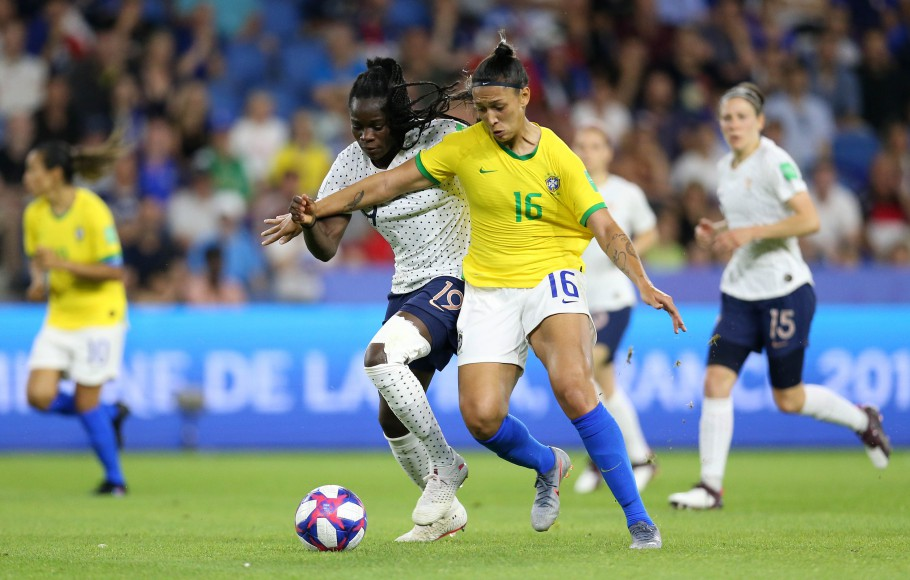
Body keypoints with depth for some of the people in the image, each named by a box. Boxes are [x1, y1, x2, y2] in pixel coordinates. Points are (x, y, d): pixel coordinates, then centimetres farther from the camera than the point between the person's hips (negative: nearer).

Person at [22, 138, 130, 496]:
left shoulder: (92, 211, -18)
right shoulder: (34, 214, 1)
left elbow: (114, 271, -17)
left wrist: (64, 264, -26)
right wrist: (38, 281, -5)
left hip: (98, 316, -6)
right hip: (59, 316, 6)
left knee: (86, 402, -5)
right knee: (40, 396, -7)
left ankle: (115, 478, 15)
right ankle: (110, 414, 20)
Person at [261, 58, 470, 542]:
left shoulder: (442, 139, -13)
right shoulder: (352, 164, 1)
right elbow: (326, 247, -4)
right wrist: (307, 223, -23)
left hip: (457, 279, -7)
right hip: (407, 288, 7)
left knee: (380, 357, -29)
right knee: (392, 419, 5)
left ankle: (444, 466, -14)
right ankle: (445, 511, 25)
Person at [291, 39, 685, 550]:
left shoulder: (559, 159, -5)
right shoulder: (466, 147, 1)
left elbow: (606, 229, -8)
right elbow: (392, 183, 7)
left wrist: (645, 286, -22)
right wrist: (318, 211, 4)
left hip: (551, 278, -3)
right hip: (489, 291, 3)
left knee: (572, 386, -30)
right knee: (481, 417, -15)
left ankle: (638, 518, -23)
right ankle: (548, 465, 21)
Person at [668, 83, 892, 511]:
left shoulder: (775, 162, -13)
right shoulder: (726, 168, 10)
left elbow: (810, 221, -21)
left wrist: (752, 232, -24)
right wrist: (716, 232, 5)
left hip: (785, 290, -7)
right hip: (739, 293, 7)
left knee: (788, 399, 3)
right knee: (716, 383, -9)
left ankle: (863, 420, 30)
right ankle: (711, 486, -5)